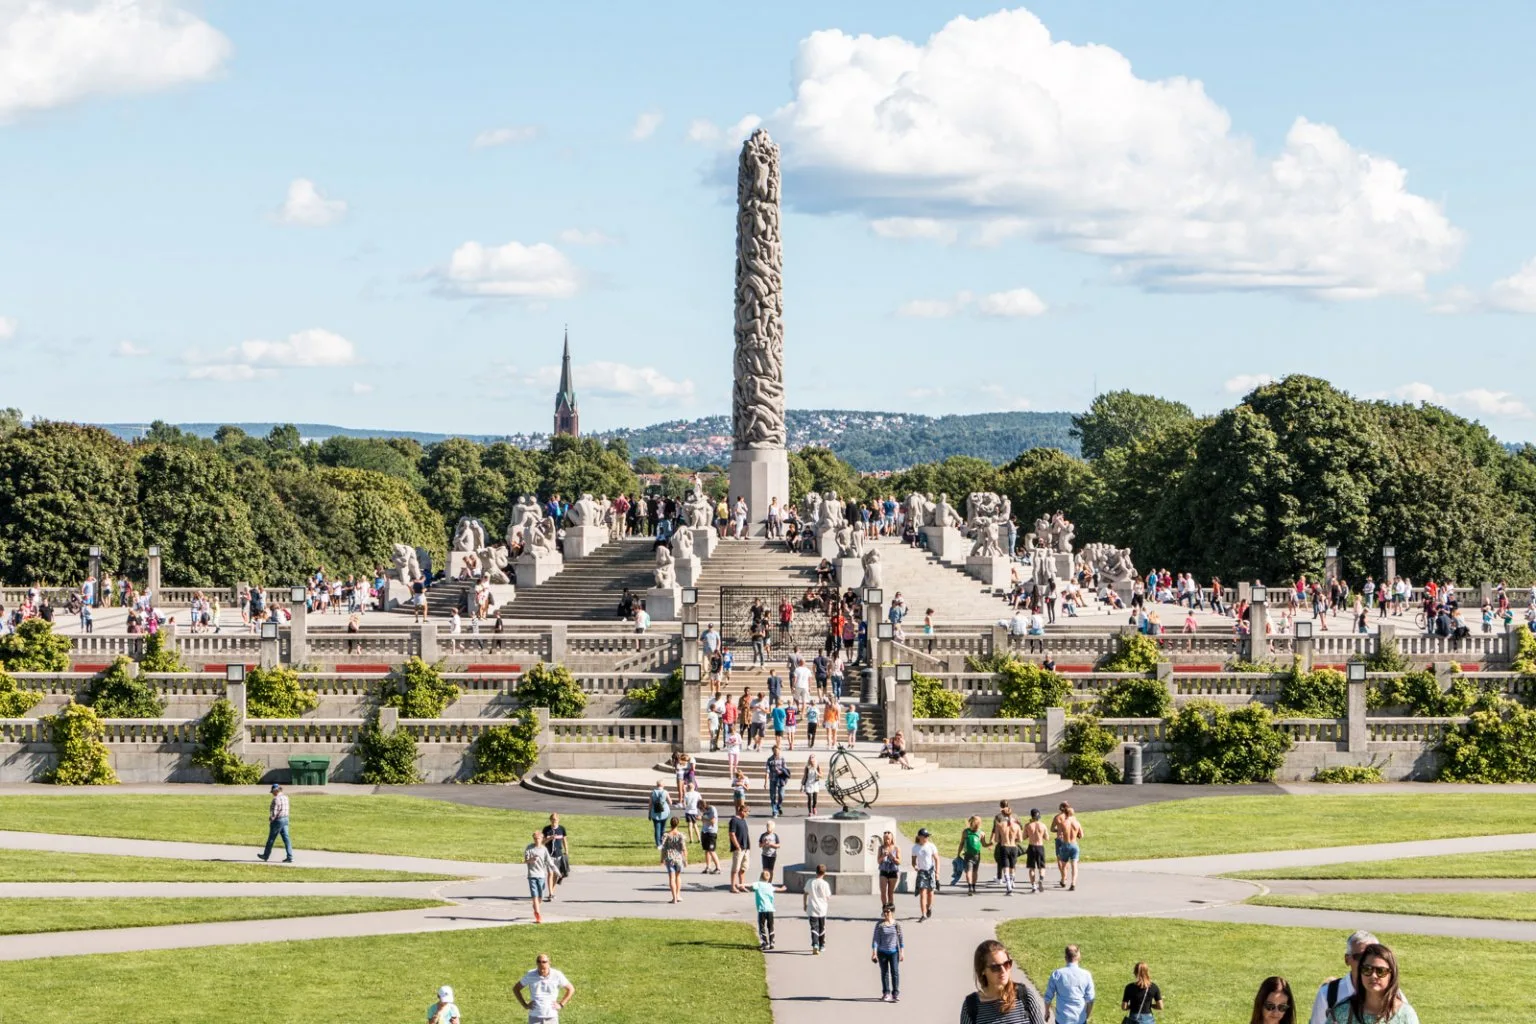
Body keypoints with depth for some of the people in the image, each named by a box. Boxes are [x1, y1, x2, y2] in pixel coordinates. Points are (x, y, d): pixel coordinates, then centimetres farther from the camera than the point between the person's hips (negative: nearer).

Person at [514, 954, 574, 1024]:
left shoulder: (557, 975, -6)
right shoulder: (530, 975, -4)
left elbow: (571, 989, 8)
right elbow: (516, 989, 8)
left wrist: (561, 1005, 0)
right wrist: (525, 1005, 0)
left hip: (552, 1018, 0)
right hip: (535, 1017, 0)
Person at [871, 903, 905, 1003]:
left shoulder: (897, 924, -3)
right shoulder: (879, 924, -5)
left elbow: (900, 938, 3)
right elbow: (875, 939, -4)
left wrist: (902, 952, 2)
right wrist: (874, 953, -8)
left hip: (894, 951, 0)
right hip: (882, 952, 0)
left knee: (895, 972, -4)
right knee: (884, 973, 9)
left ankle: (896, 993, 1)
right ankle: (886, 993, 18)